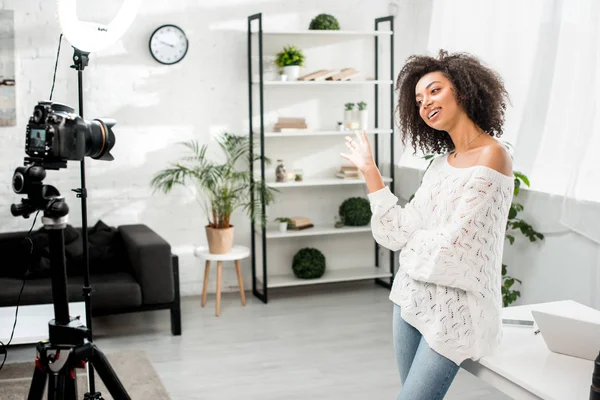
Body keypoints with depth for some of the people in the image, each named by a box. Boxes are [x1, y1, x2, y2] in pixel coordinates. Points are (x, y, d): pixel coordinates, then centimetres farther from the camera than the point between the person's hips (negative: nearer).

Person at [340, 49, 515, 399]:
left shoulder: (492, 155, -14)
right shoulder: (441, 163, 9)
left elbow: (450, 246, -17)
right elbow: (401, 233, 2)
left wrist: (413, 242, 2)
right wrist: (370, 171, 5)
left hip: (454, 307, -7)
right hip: (412, 296, 7)